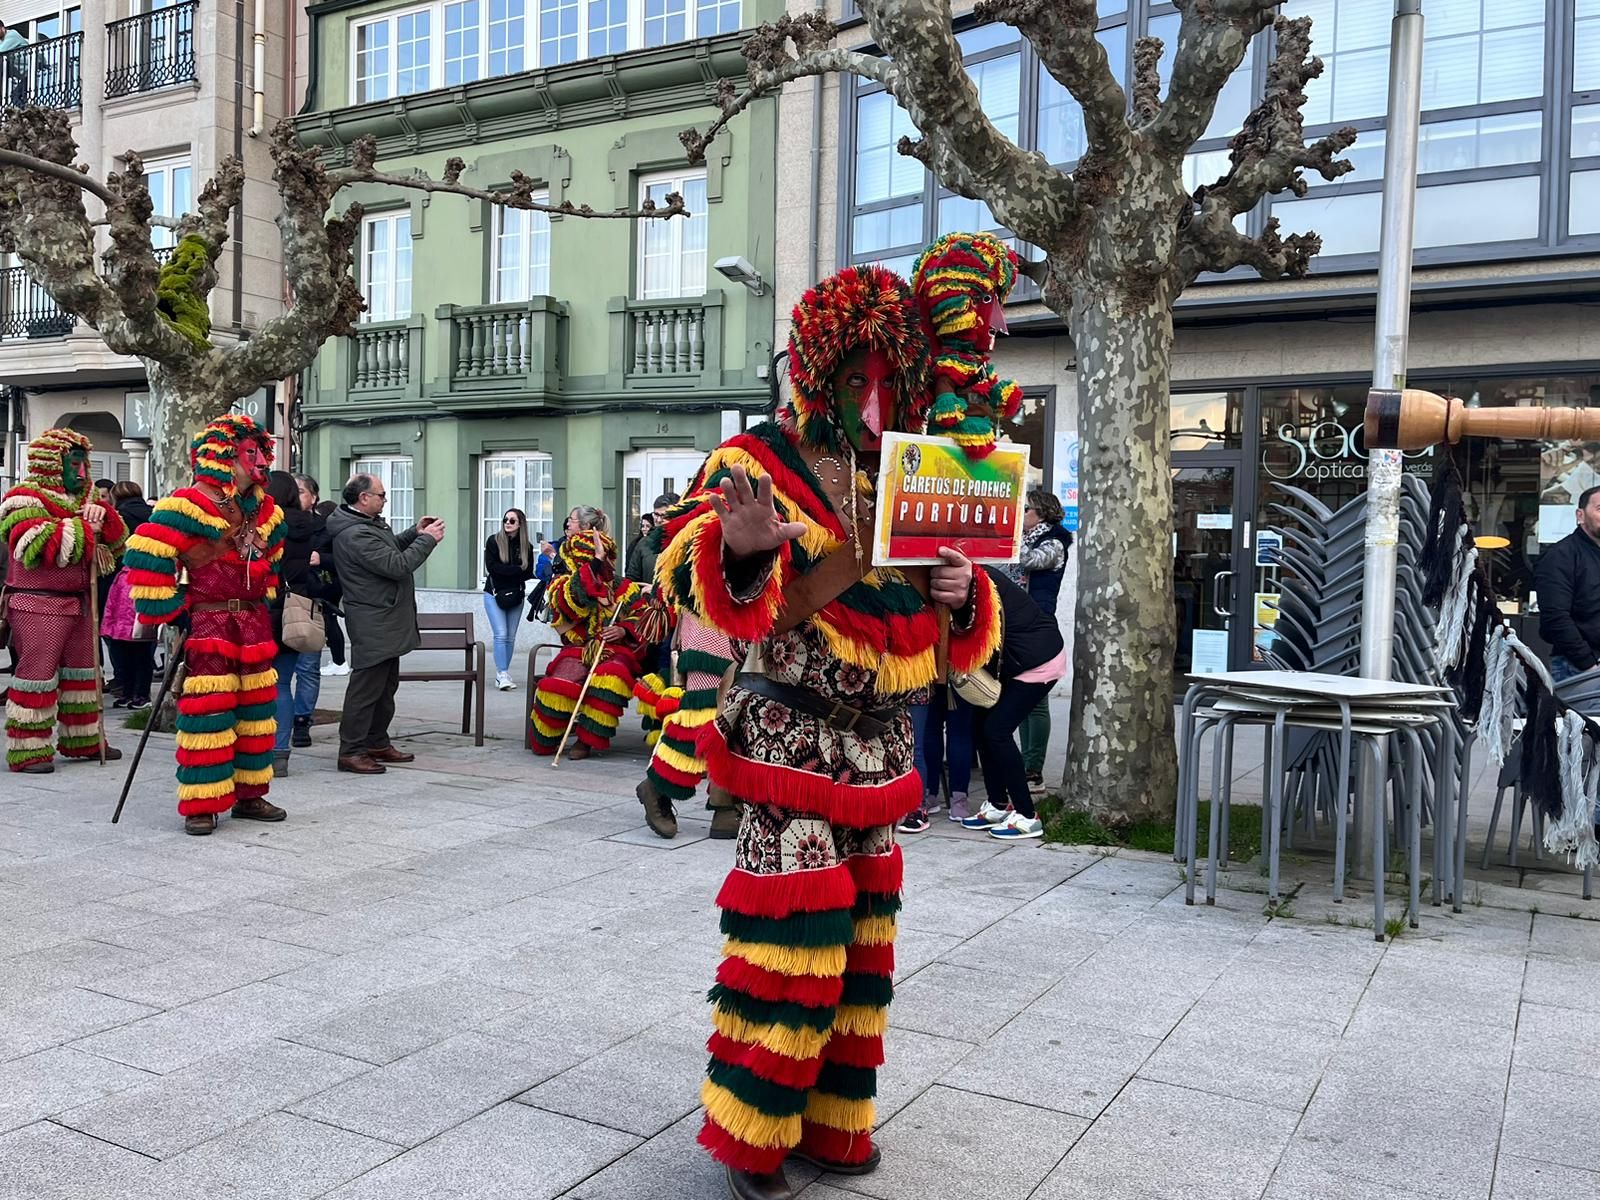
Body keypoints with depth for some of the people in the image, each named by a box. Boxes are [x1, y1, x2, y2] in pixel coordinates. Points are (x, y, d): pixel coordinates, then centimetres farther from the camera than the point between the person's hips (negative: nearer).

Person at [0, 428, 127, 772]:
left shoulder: (81, 500, 18)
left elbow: (118, 539, 15)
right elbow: (40, 544, -26)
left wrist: (102, 515, -6)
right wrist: (85, 529, -16)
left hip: (79, 602, 9)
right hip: (38, 605, -9)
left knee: (82, 672, 14)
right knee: (37, 674, -6)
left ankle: (83, 740, 25)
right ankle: (28, 750, 1)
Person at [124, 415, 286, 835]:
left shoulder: (265, 512, 12)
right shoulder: (193, 505, -14)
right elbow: (144, 556, -18)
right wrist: (168, 611, -13)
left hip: (254, 625, 8)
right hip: (208, 624, -8)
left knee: (256, 712, 12)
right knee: (208, 714, -7)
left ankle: (249, 795, 24)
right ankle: (202, 805, 3)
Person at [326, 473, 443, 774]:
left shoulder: (368, 524, 12)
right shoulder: (355, 535, -21)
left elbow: (389, 549, 24)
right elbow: (397, 565, -24)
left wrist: (415, 533, 9)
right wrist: (427, 540, -13)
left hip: (386, 623, 11)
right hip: (372, 626, -11)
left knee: (386, 685, 17)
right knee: (366, 687, -6)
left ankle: (377, 743, 27)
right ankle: (351, 751, 0)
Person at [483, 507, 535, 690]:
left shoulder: (526, 546, 3)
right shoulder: (494, 541, -4)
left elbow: (529, 572, 0)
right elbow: (491, 566, -13)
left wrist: (505, 571, -15)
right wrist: (517, 569, -15)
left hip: (515, 596, 3)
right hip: (494, 594, -3)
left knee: (511, 637, 4)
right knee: (501, 634, -12)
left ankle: (501, 674, 12)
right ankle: (503, 675, -12)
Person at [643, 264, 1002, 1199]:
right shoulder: (757, 464, -7)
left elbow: (960, 633, 19)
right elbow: (698, 581, -24)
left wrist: (960, 591, -5)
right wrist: (742, 547, -46)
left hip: (880, 746, 7)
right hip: (792, 737, -7)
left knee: (860, 933, 14)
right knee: (791, 932, -6)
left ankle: (831, 1118, 30)